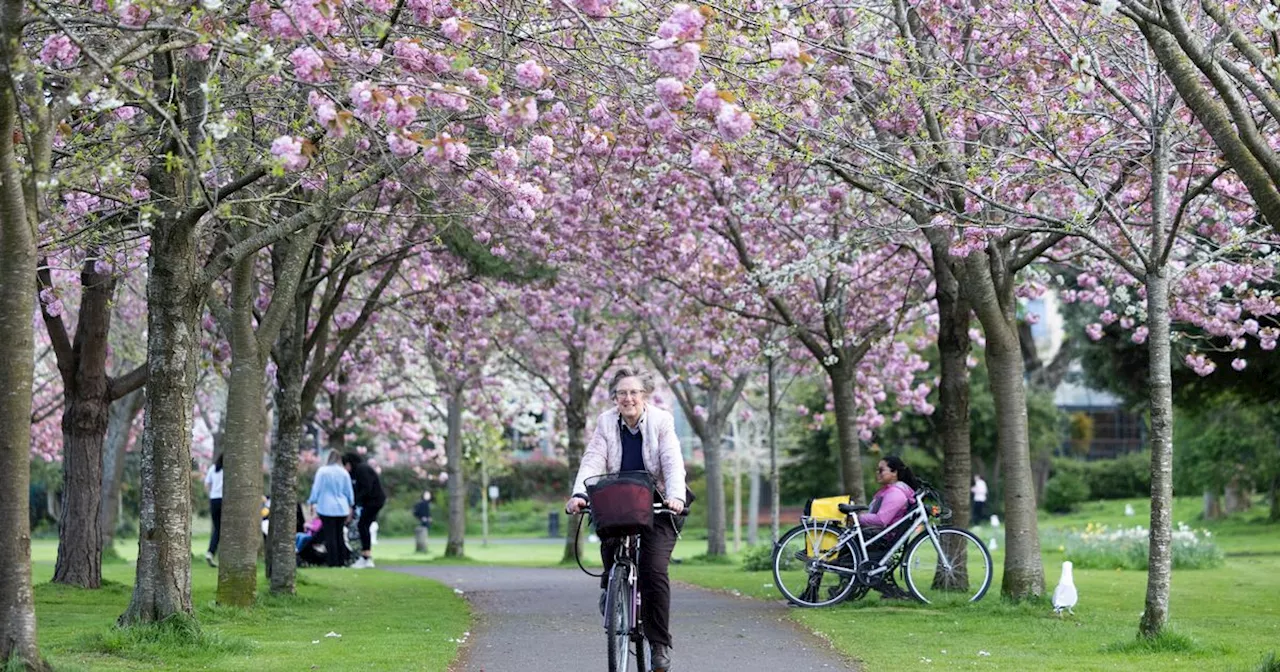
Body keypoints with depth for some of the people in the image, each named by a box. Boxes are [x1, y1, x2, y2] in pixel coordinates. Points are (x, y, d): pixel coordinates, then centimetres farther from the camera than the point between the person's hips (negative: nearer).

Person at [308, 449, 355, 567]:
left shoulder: (322, 471, -6)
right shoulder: (344, 473, 4)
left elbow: (316, 489, -3)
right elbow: (349, 491, 11)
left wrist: (312, 503, 11)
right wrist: (350, 507, 23)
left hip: (326, 508, -4)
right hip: (341, 508, 4)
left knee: (330, 535, -2)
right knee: (339, 535, 12)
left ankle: (333, 561, -4)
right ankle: (341, 561, 12)